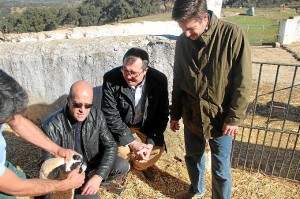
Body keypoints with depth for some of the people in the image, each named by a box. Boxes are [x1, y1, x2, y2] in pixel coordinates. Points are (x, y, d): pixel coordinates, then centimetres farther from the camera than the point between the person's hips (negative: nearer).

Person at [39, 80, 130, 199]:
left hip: (94, 163, 4)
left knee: (122, 166, -20)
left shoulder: (96, 115, -15)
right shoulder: (51, 126, -25)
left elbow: (111, 145, -14)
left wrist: (99, 176, -27)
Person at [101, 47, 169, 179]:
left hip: (147, 128, 2)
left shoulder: (159, 80, -20)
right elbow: (111, 116, -20)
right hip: (121, 126, -2)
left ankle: (140, 165, 20)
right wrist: (132, 143, -24)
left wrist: (150, 143, -20)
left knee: (157, 149, -14)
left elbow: (162, 115, -12)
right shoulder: (111, 79, -24)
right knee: (123, 151, -24)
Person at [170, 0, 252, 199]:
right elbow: (178, 80, 6)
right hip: (191, 115, 4)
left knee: (220, 168, 10)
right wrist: (175, 113, 10)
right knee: (193, 157, 22)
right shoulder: (182, 41, -3)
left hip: (220, 117, -4)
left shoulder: (233, 35, -17)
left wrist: (234, 117, -13)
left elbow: (243, 82, -13)